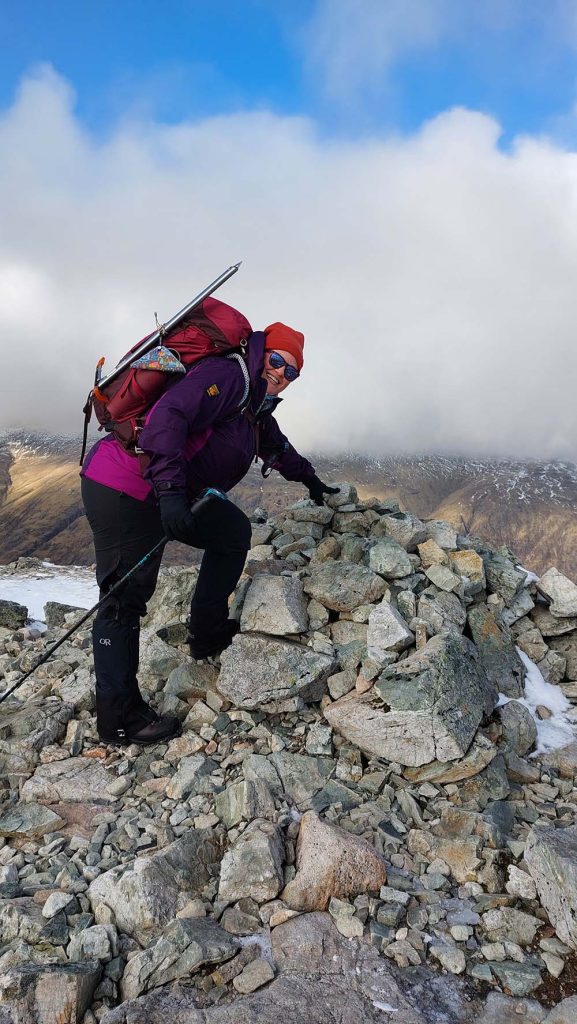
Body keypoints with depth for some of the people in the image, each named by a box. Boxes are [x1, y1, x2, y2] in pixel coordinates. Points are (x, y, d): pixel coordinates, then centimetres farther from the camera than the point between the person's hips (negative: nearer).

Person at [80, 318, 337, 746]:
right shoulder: (228, 375, -13)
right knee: (125, 596, -8)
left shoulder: (257, 405, 18)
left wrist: (308, 477, 48)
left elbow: (276, 445, 37)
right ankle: (118, 717, -1)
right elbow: (168, 415, -28)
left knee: (234, 531, 15)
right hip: (123, 489, -10)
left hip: (170, 494, 10)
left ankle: (208, 632, 18)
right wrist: (170, 490, -36)